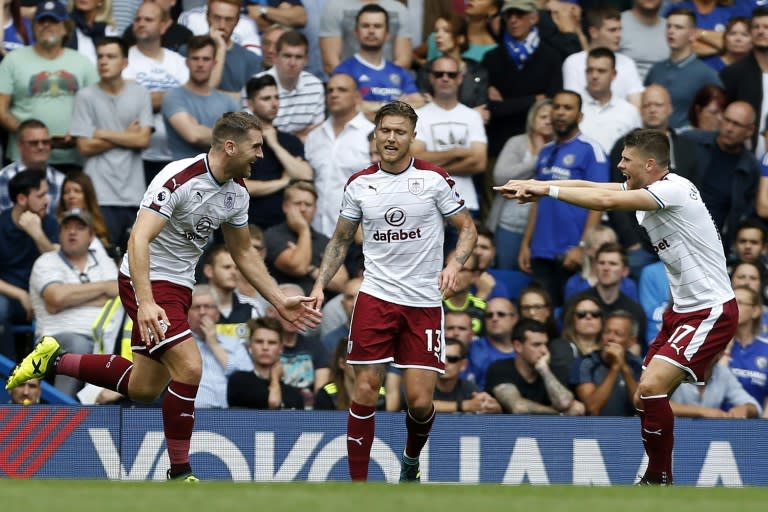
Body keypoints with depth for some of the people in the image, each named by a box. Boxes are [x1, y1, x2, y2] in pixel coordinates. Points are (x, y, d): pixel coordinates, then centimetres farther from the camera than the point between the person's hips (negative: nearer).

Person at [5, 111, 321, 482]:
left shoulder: (237, 192, 1)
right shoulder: (179, 179, -24)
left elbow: (243, 253, 16)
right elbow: (139, 239, -31)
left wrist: (280, 302, 11)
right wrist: (146, 303, -41)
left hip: (178, 286, 9)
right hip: (147, 282, -9)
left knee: (144, 389, 11)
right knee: (189, 368, -21)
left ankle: (54, 360, 26)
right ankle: (180, 474, -9)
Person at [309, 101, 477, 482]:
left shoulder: (434, 179, -1)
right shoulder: (359, 185, 6)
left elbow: (467, 228, 5)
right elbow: (340, 240, 16)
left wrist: (454, 264, -14)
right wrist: (320, 285, 4)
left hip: (424, 303, -1)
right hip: (376, 297, 1)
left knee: (420, 402, -5)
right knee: (365, 393, -6)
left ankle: (411, 460, 26)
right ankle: (357, 485, 2)